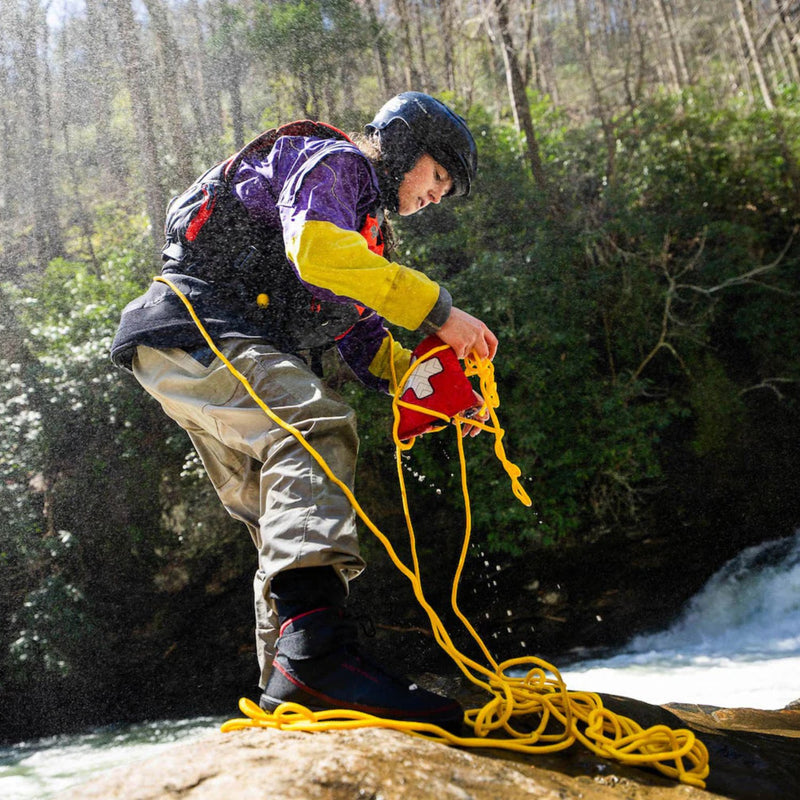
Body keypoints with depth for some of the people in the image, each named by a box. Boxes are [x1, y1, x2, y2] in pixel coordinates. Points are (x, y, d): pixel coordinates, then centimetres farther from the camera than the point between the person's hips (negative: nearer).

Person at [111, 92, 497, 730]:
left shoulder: (366, 233, 30)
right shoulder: (335, 162, 0)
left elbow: (369, 348, 26)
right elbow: (315, 248, -21)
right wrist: (436, 311, -18)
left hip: (239, 356, 11)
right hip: (193, 330, -11)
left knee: (290, 525, 7)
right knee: (316, 423, -34)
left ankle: (292, 686, 10)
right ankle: (314, 645, -50)